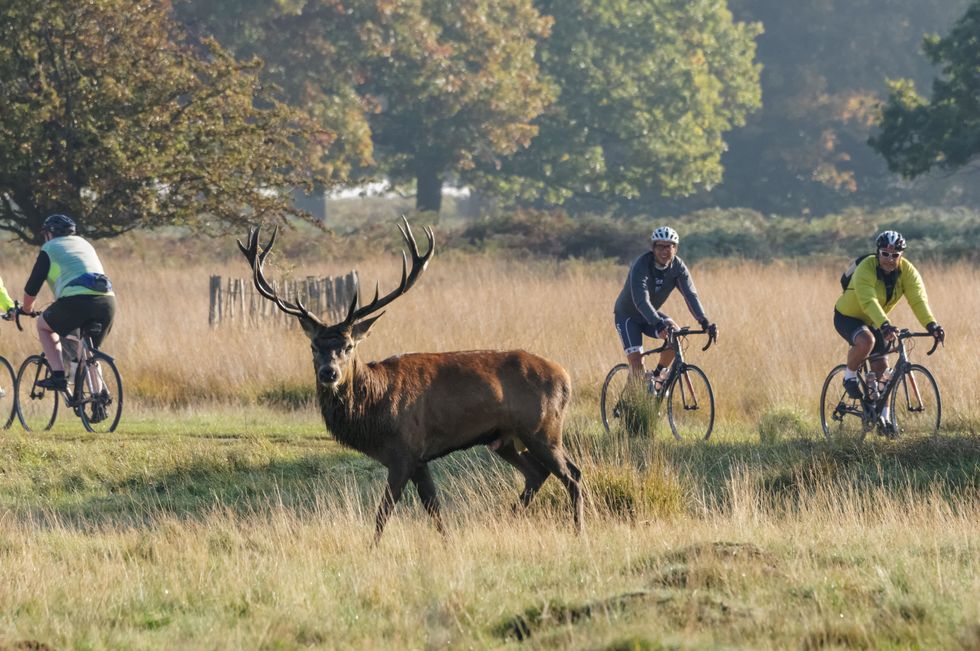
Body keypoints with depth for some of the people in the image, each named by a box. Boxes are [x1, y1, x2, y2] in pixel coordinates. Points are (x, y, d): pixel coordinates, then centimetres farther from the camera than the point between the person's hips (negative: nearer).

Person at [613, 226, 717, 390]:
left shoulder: (678, 267, -15)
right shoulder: (641, 265, -30)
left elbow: (690, 295, -24)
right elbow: (641, 300, -42)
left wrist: (704, 322, -41)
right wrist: (658, 324, -57)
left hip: (651, 315, 4)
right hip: (627, 315, -4)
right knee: (636, 360, -20)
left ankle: (658, 376, -3)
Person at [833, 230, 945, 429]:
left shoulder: (907, 271, -17)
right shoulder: (866, 269, -31)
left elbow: (918, 300, -28)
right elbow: (868, 301, -44)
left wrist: (931, 325, -46)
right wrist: (885, 326, -59)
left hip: (874, 323, 5)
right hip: (848, 317, -5)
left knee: (881, 368, 3)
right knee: (866, 341, -35)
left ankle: (883, 418, 16)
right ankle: (850, 377, -8)